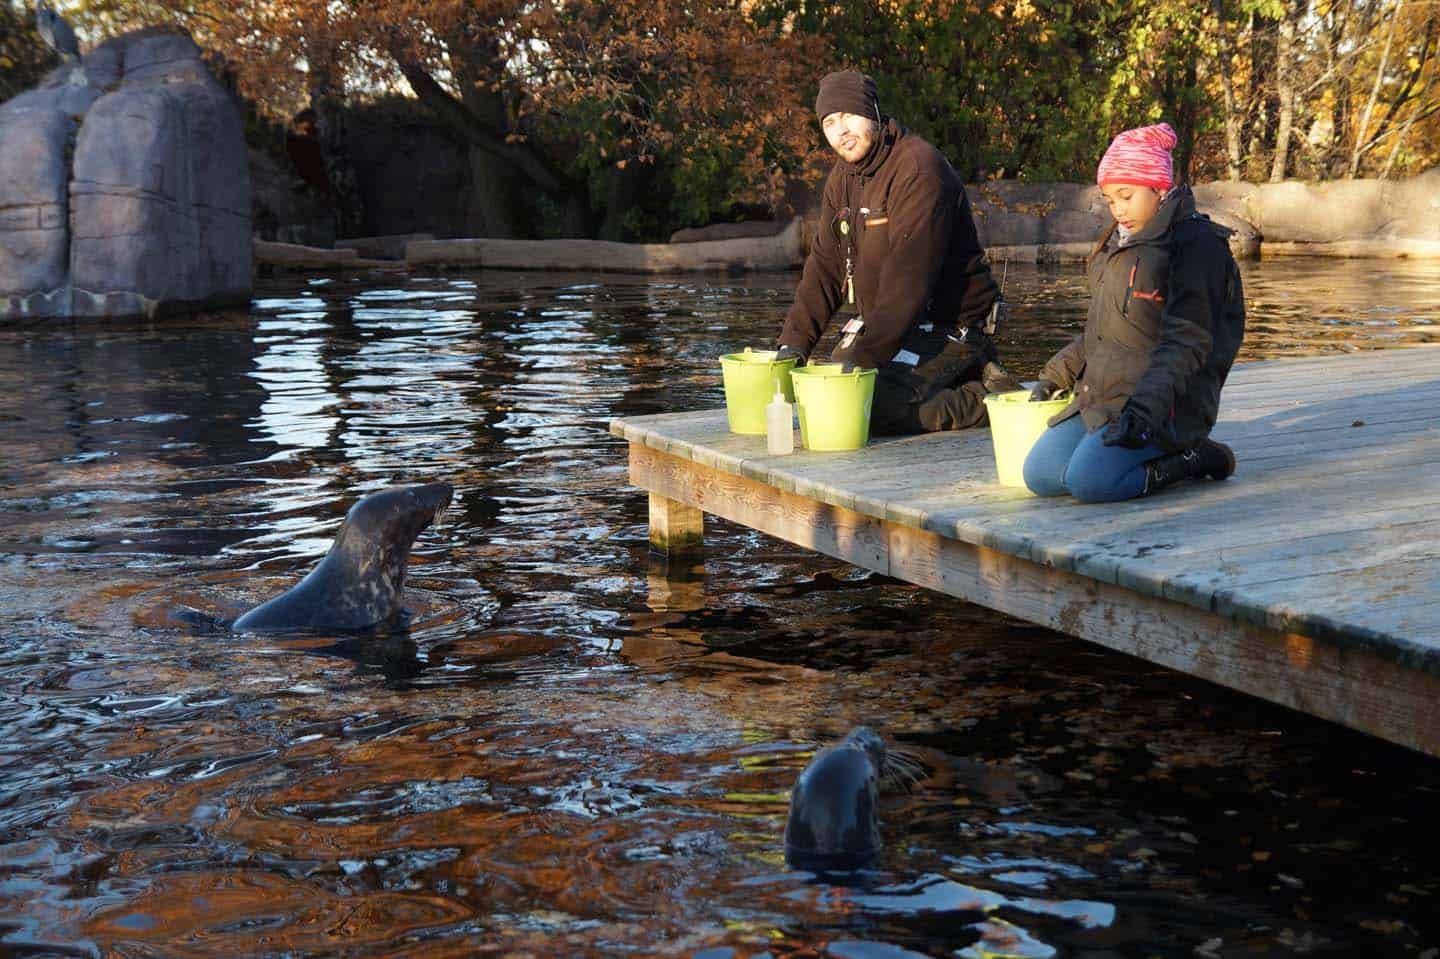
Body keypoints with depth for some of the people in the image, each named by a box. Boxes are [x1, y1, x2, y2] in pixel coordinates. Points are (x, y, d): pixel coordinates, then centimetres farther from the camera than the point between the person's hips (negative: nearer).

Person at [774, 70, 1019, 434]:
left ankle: (988, 397, -6)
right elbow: (825, 264, 8)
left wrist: (863, 356, -32)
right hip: (880, 318, 10)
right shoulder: (843, 177, 8)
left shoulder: (919, 169, -22)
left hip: (946, 324, -10)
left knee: (872, 409, -25)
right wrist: (795, 341, -5)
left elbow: (908, 276, -28)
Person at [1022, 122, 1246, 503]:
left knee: (1089, 480, -28)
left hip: (1164, 402, -8)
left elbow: (1185, 343, -18)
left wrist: (1145, 409, -28)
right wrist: (1054, 376, 20)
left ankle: (1191, 459, -6)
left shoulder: (1196, 243, -9)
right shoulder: (1120, 243, 18)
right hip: (1101, 396, 9)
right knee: (1040, 475, -10)